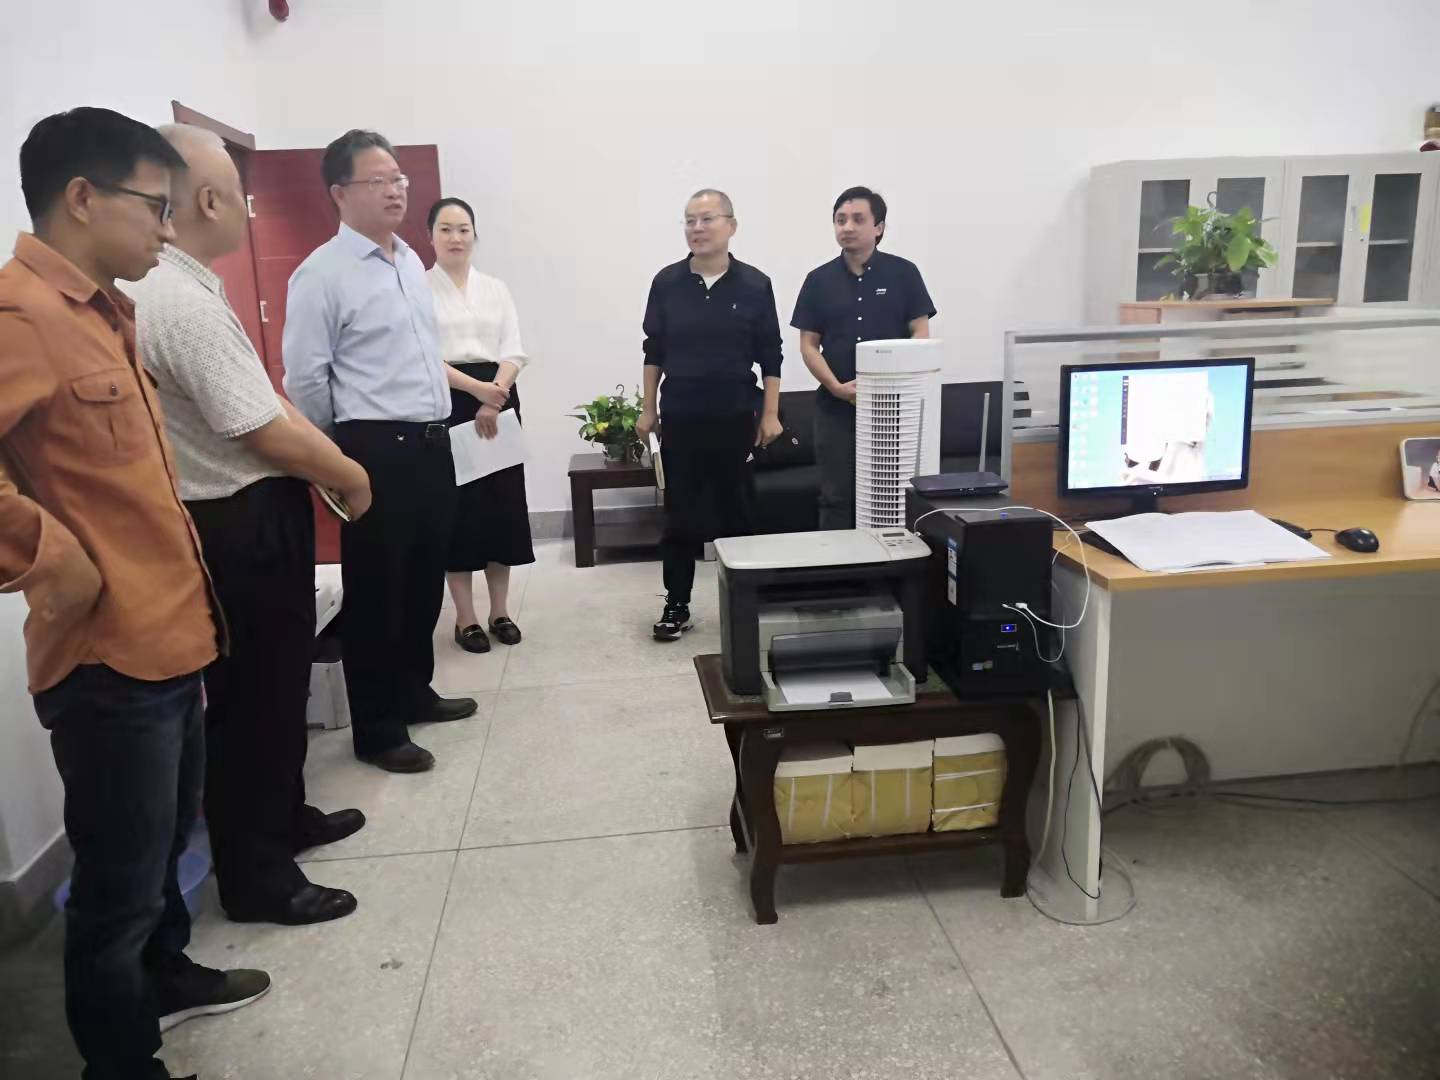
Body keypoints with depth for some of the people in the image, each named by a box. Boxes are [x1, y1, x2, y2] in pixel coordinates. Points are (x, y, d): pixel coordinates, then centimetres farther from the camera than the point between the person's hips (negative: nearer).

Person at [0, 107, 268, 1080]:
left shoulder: (105, 310, 13)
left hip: (170, 635, 10)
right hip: (108, 656, -10)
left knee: (167, 840, 27)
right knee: (120, 884, 7)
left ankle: (165, 977, 49)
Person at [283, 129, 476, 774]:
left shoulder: (412, 260, 12)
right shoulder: (322, 274, -12)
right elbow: (304, 379, -11)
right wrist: (339, 453, 0)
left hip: (432, 443, 8)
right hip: (375, 452, -8)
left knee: (425, 580, 17)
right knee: (376, 591, 3)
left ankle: (414, 693, 35)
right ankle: (377, 730, 16)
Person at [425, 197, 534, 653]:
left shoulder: (496, 289, 11)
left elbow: (514, 353, 4)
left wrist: (494, 398, -11)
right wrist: (476, 388, -18)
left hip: (498, 400, 3)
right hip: (447, 405, -3)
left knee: (503, 504, 5)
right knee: (457, 506, -1)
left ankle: (500, 611, 17)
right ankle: (466, 618, 10)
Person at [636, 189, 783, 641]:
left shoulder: (754, 285, -2)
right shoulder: (667, 282, 2)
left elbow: (770, 356, 1)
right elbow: (654, 350, 7)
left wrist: (770, 414, -3)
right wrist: (648, 408, 6)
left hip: (735, 417, -1)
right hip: (680, 417, 1)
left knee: (736, 511, 8)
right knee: (680, 514, 5)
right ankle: (676, 605, 14)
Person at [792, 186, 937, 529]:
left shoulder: (903, 273, 2)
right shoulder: (819, 280, 6)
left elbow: (921, 334, -1)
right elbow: (808, 344, 4)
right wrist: (838, 387, -11)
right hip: (836, 406, 1)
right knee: (836, 497, 5)